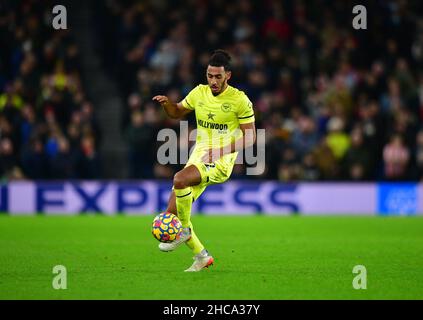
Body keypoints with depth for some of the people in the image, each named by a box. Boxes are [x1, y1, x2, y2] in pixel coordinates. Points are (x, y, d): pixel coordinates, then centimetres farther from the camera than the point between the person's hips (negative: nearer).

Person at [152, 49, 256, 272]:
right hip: (199, 157, 6)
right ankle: (202, 256, 14)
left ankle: (184, 231, -13)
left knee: (179, 179, -33)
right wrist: (166, 104, -1)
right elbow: (177, 113, 22)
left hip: (222, 162, -6)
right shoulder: (199, 93, 6)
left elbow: (250, 137, -8)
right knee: (171, 213, -2)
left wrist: (222, 150, -21)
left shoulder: (239, 100, -9)